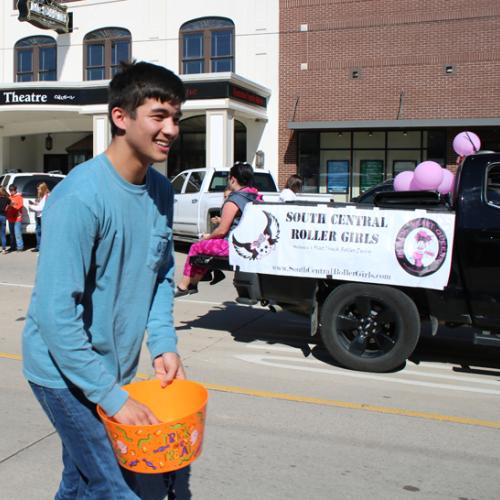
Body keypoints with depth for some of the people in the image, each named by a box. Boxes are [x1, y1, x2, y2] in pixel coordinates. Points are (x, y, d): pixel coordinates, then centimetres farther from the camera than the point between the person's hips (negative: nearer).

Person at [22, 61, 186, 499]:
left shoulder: (161, 190, 0)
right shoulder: (81, 197, -25)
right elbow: (56, 312, -26)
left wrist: (164, 344, -3)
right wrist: (112, 397, -22)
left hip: (112, 367, 7)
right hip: (65, 370, -7)